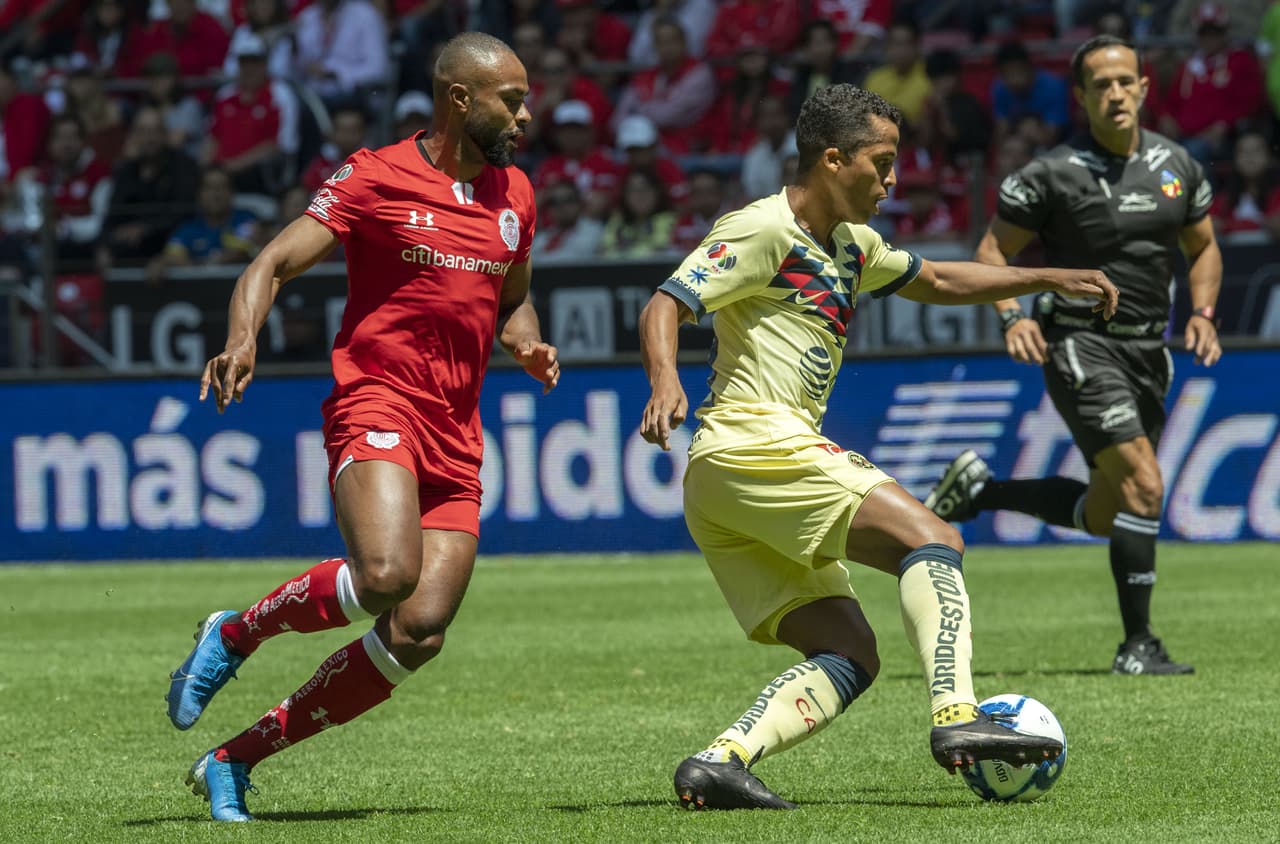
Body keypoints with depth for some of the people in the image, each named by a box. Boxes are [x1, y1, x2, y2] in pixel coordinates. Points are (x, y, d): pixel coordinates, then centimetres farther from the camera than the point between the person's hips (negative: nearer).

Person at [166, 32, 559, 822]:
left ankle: (237, 758, 5)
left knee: (420, 632, -9)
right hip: (377, 407, -6)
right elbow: (275, 263, -5)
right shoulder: (377, 179, -2)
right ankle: (235, 634, -4)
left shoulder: (514, 194, 16)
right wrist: (242, 341, -24)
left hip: (456, 437, 6)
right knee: (386, 573, -33)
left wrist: (529, 343, 9)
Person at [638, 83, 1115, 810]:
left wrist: (1049, 279, 29)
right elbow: (666, 306, -13)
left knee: (850, 656, 2)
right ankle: (956, 716, -30)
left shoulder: (848, 246, 24)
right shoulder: (763, 231, -5)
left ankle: (719, 763, -14)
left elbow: (937, 281, 36)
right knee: (933, 540, -16)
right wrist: (666, 383, -33)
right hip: (755, 444, -10)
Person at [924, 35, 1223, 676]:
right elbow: (993, 251, -2)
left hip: (1148, 352, 6)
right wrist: (1012, 317, -19)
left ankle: (976, 490, 30)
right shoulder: (1054, 173, -9)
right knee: (1143, 484, -19)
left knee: (1102, 515, 10)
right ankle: (1137, 645, -12)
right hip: (1081, 346, -6)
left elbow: (1203, 248, 20)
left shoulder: (1175, 165, 6)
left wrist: (1203, 313, 2)